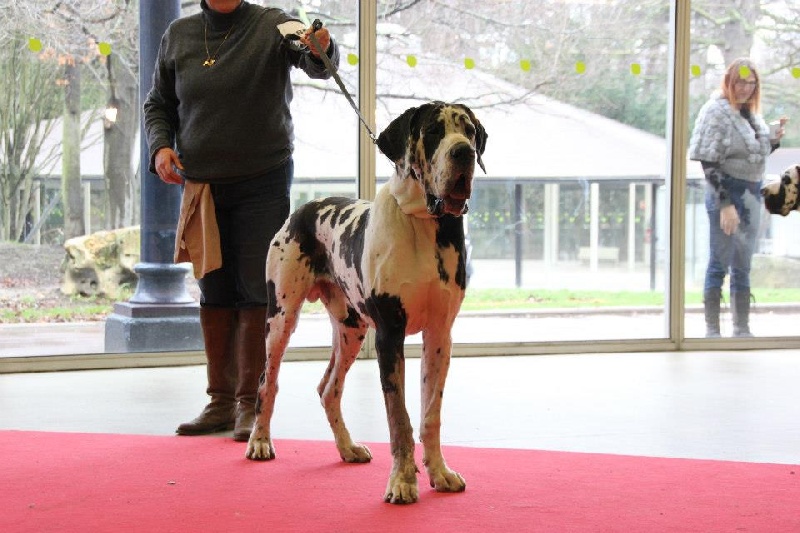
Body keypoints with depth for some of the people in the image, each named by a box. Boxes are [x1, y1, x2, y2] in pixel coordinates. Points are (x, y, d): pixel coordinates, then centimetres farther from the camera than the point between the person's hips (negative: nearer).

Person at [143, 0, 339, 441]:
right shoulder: (178, 35, 6)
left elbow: (316, 65, -23)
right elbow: (157, 103, 15)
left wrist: (321, 49, -47)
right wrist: (160, 146, -5)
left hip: (263, 184, -4)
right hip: (202, 186, 4)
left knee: (257, 291, -4)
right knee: (214, 292, 9)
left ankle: (249, 403, 2)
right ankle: (220, 401, 17)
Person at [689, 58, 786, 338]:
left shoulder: (751, 113, 10)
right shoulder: (717, 111, -11)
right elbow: (709, 163, -16)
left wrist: (774, 141, 2)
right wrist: (726, 204, -20)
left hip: (752, 195, 7)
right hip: (726, 192, -7)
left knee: (743, 267, 11)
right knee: (720, 263, -2)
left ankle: (742, 329, 18)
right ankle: (712, 330, 4)